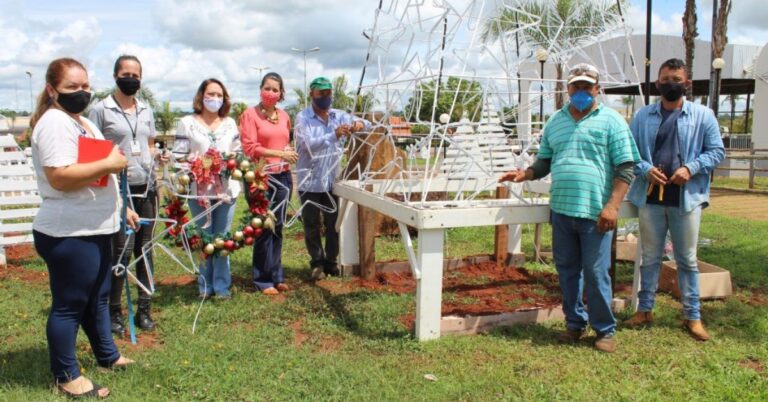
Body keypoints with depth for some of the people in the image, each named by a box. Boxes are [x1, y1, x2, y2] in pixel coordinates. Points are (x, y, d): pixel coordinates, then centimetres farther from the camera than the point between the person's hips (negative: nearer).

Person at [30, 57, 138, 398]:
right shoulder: (54, 122, -16)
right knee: (69, 304, 2)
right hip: (68, 234, -10)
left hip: (94, 229, 10)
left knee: (98, 296, 21)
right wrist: (110, 164, -22)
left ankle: (107, 356, 36)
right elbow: (60, 178, -27)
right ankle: (65, 376, 16)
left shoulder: (84, 122, 17)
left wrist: (120, 208, 22)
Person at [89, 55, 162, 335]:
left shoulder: (146, 110, 13)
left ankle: (144, 309, 17)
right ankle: (114, 311, 7)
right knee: (123, 249, -8)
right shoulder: (101, 110, -2)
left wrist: (157, 154, -1)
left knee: (145, 248, 7)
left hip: (146, 187, 5)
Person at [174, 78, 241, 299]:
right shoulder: (187, 123, 4)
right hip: (199, 190, -2)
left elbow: (238, 153, 14)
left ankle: (222, 285, 15)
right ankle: (205, 285, 16)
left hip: (226, 189, 2)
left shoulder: (230, 123, 13)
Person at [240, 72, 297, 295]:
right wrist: (279, 154, -15)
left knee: (278, 227, 11)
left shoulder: (284, 116, 11)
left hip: (283, 177, 5)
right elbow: (249, 148, -11)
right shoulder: (250, 114, -5)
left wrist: (290, 153, 3)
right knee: (265, 228, 0)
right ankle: (263, 279, 12)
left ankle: (276, 275, 22)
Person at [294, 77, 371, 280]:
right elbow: (308, 144, -20)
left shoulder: (339, 116, 6)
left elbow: (367, 124, 9)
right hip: (310, 181, -3)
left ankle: (331, 261, 23)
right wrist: (334, 135, -33)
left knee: (333, 223, 10)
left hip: (332, 180, 4)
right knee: (312, 225, 5)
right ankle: (317, 262, 18)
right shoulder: (302, 118, -6)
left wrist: (360, 124, -17)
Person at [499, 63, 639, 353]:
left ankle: (605, 330, 16)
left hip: (595, 212, -4)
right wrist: (525, 174, 1)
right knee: (567, 271, 11)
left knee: (596, 274, 0)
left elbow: (625, 168, -4)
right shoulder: (555, 121, 15)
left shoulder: (611, 121, 0)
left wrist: (612, 206, -13)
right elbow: (544, 162, 22)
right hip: (561, 210, 5)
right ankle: (575, 323, 27)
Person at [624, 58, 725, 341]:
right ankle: (645, 309, 22)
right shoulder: (643, 116, 7)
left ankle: (693, 316, 17)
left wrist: (691, 168, -14)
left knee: (687, 259, 6)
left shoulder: (703, 116, 3)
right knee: (650, 257, 11)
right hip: (650, 197, 2)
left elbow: (717, 151, 2)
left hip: (686, 198, -1)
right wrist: (645, 169, -12)